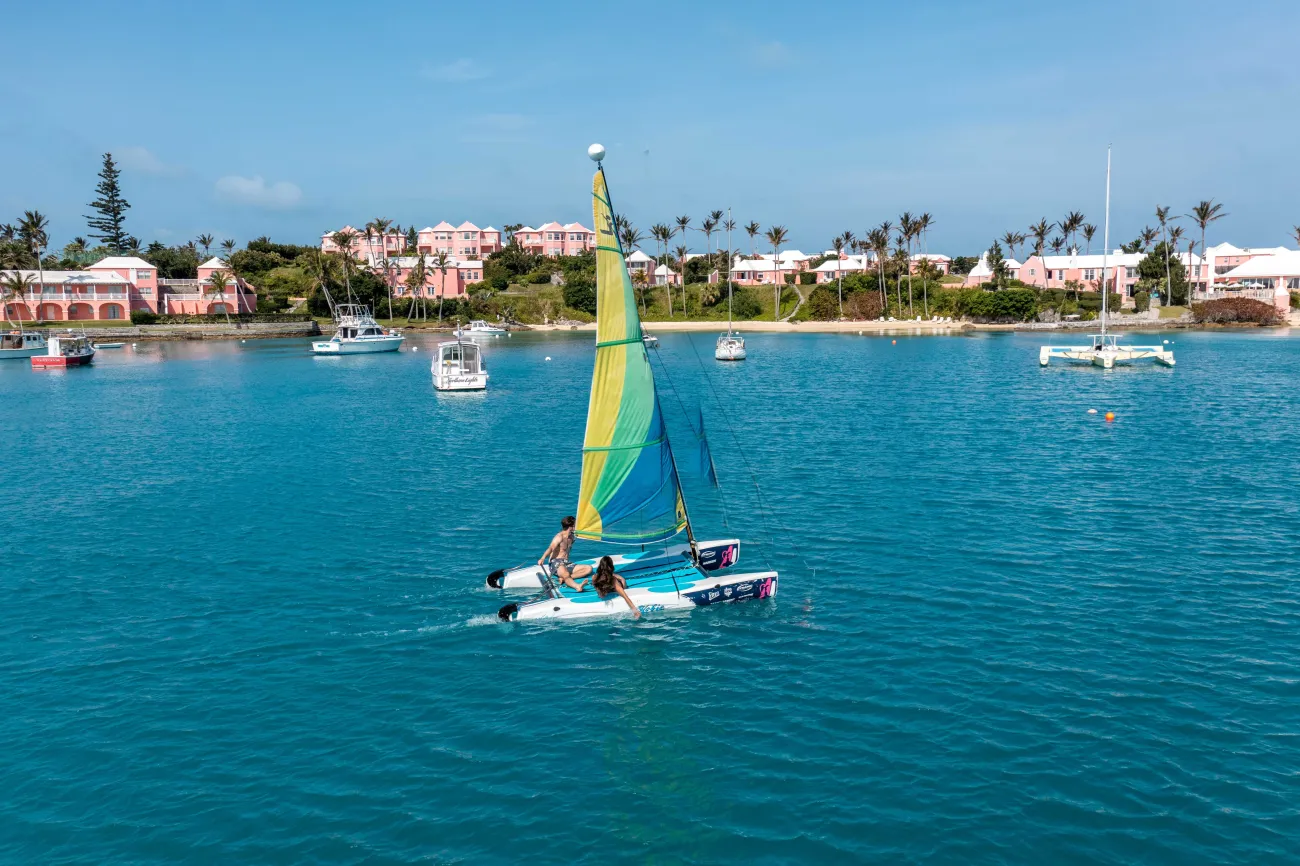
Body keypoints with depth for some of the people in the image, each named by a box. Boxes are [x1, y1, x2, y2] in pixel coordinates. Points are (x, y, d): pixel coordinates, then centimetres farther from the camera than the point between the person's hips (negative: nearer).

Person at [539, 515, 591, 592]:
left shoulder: (571, 537, 17)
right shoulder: (559, 536, -8)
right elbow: (550, 548, -27)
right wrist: (543, 558, -41)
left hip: (567, 563, 8)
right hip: (556, 563, -8)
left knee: (589, 568, -11)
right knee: (566, 575, -39)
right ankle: (577, 586, -70)